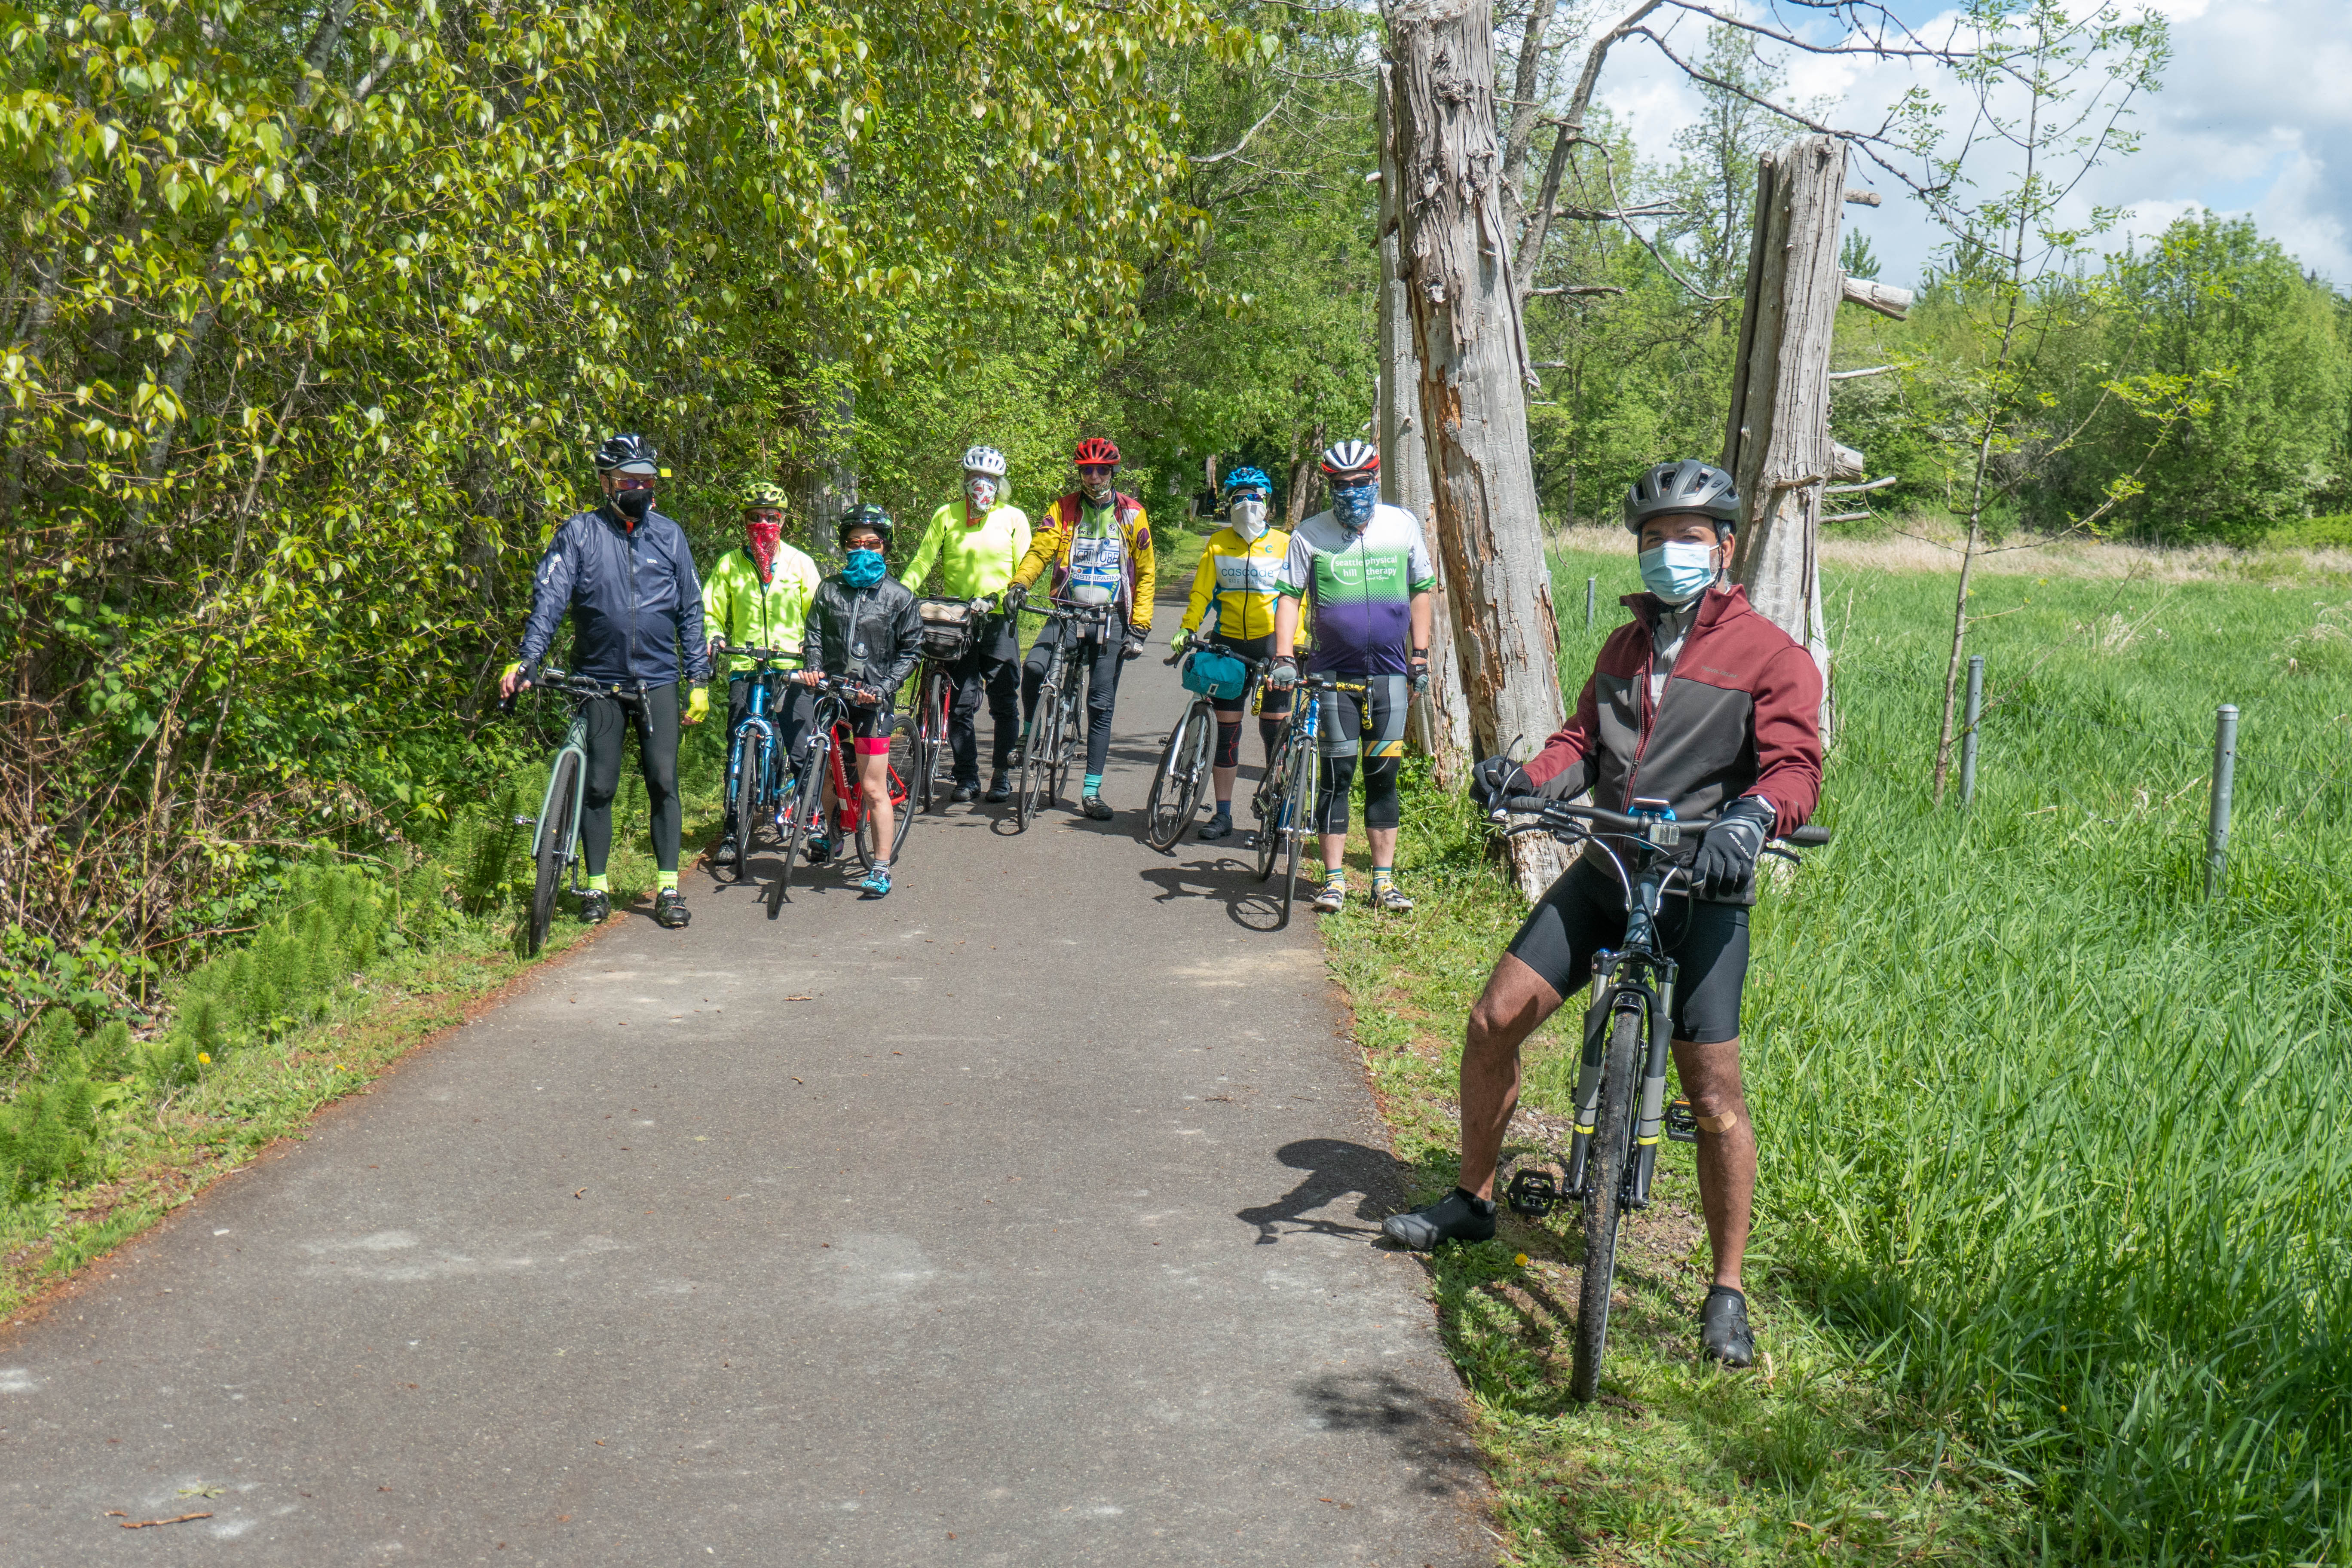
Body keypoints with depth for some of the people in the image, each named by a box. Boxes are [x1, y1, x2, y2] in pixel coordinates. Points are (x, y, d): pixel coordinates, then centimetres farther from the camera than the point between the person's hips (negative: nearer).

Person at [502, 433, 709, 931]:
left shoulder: (669, 535, 7)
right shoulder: (580, 533, 0)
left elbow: (690, 610, 11)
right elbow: (549, 598, -5)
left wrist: (700, 680, 7)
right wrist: (525, 661, -18)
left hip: (658, 681, 1)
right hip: (598, 680, -1)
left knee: (663, 783, -2)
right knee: (598, 786, 3)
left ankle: (668, 889, 6)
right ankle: (597, 887, 14)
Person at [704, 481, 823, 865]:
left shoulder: (800, 563, 9)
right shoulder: (728, 565, 9)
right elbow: (711, 613, 12)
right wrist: (713, 637, -9)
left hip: (792, 670, -1)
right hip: (744, 668, 1)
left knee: (801, 750, -7)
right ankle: (732, 831, 6)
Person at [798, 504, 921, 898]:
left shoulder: (898, 596, 1)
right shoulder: (829, 589, 8)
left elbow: (909, 651, 3)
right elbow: (815, 634, 9)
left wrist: (883, 688, -10)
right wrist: (813, 667, -11)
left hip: (872, 701, -3)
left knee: (873, 788, -5)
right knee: (825, 772, 15)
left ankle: (881, 868, 2)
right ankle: (826, 833, 42)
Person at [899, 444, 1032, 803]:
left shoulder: (1014, 518, 6)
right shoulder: (946, 516, 7)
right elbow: (923, 560, 3)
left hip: (1000, 620, 0)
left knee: (1004, 701, 2)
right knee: (961, 702, 0)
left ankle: (1001, 773, 14)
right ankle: (967, 777, 7)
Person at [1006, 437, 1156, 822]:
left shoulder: (1132, 514, 4)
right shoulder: (1063, 509, 6)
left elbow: (1145, 574, 5)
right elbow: (1040, 550, -5)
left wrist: (1139, 628, -2)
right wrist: (1020, 583, -25)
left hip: (1112, 617, 0)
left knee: (1101, 706, -1)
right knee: (1034, 668, -26)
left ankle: (1092, 791, 5)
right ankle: (1030, 734, 2)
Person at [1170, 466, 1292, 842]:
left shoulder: (1283, 544, 2)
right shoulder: (1218, 544, 7)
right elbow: (1202, 591, 4)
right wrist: (1186, 629, -10)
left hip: (1271, 641, -2)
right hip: (1228, 642, 2)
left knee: (1275, 729, -3)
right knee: (1226, 726, 3)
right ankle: (1223, 813, 11)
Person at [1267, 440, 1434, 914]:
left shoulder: (1403, 525, 3)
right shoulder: (1311, 534, -3)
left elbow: (1421, 590, 11)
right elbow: (1289, 597, -3)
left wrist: (1420, 657, 7)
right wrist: (1283, 658, -16)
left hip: (1390, 673, 2)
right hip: (1334, 673, -1)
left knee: (1384, 774, 4)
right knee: (1337, 775, 0)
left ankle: (1384, 882, 10)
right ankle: (1334, 880, 7)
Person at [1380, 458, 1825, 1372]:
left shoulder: (1770, 656, -3)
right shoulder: (1625, 646, 18)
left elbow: (1794, 766, -13)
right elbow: (1583, 743, 12)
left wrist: (1749, 819, -36)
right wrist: (1523, 776, -11)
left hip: (1701, 888, -5)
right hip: (1604, 869, 6)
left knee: (1713, 1091, -7)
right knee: (1493, 1022, 0)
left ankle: (1727, 1292, 6)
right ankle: (1472, 1201, 21)